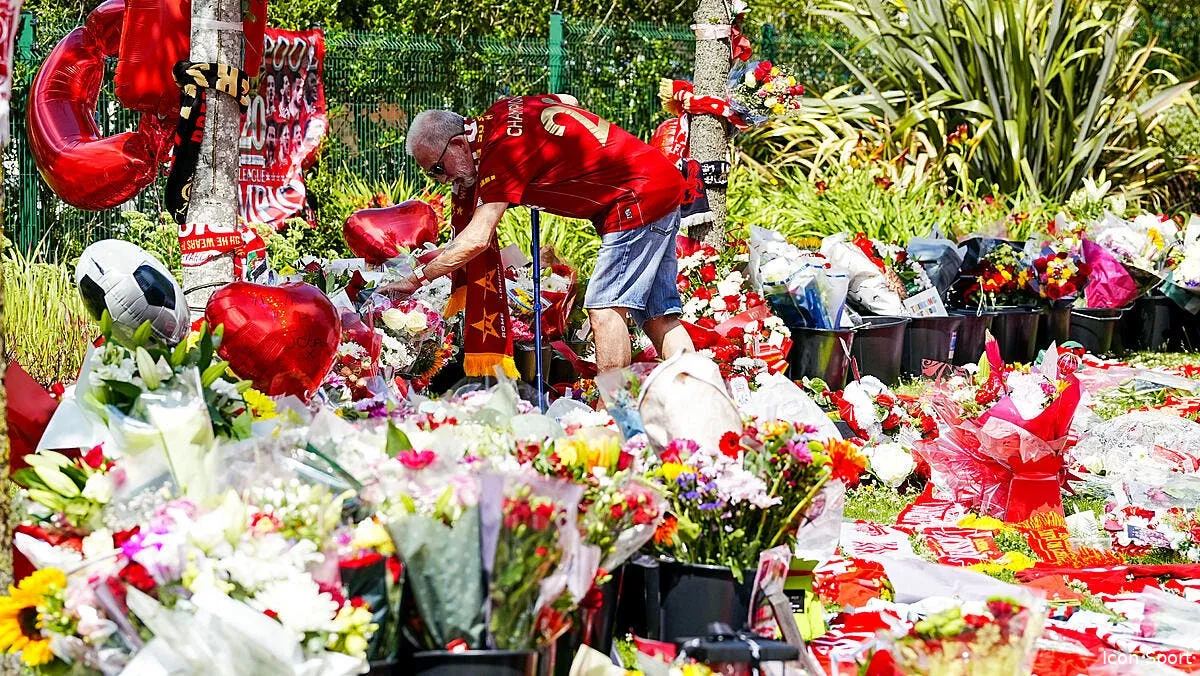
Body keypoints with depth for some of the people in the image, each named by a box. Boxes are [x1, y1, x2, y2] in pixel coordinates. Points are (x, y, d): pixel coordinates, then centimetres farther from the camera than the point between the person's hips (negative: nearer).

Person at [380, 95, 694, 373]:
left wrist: (417, 279, -21)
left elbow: (477, 239, -27)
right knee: (658, 316, 7)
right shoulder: (501, 112, 5)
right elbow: (568, 100, 24)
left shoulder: (501, 148, -21)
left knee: (604, 307, -11)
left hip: (638, 197, -10)